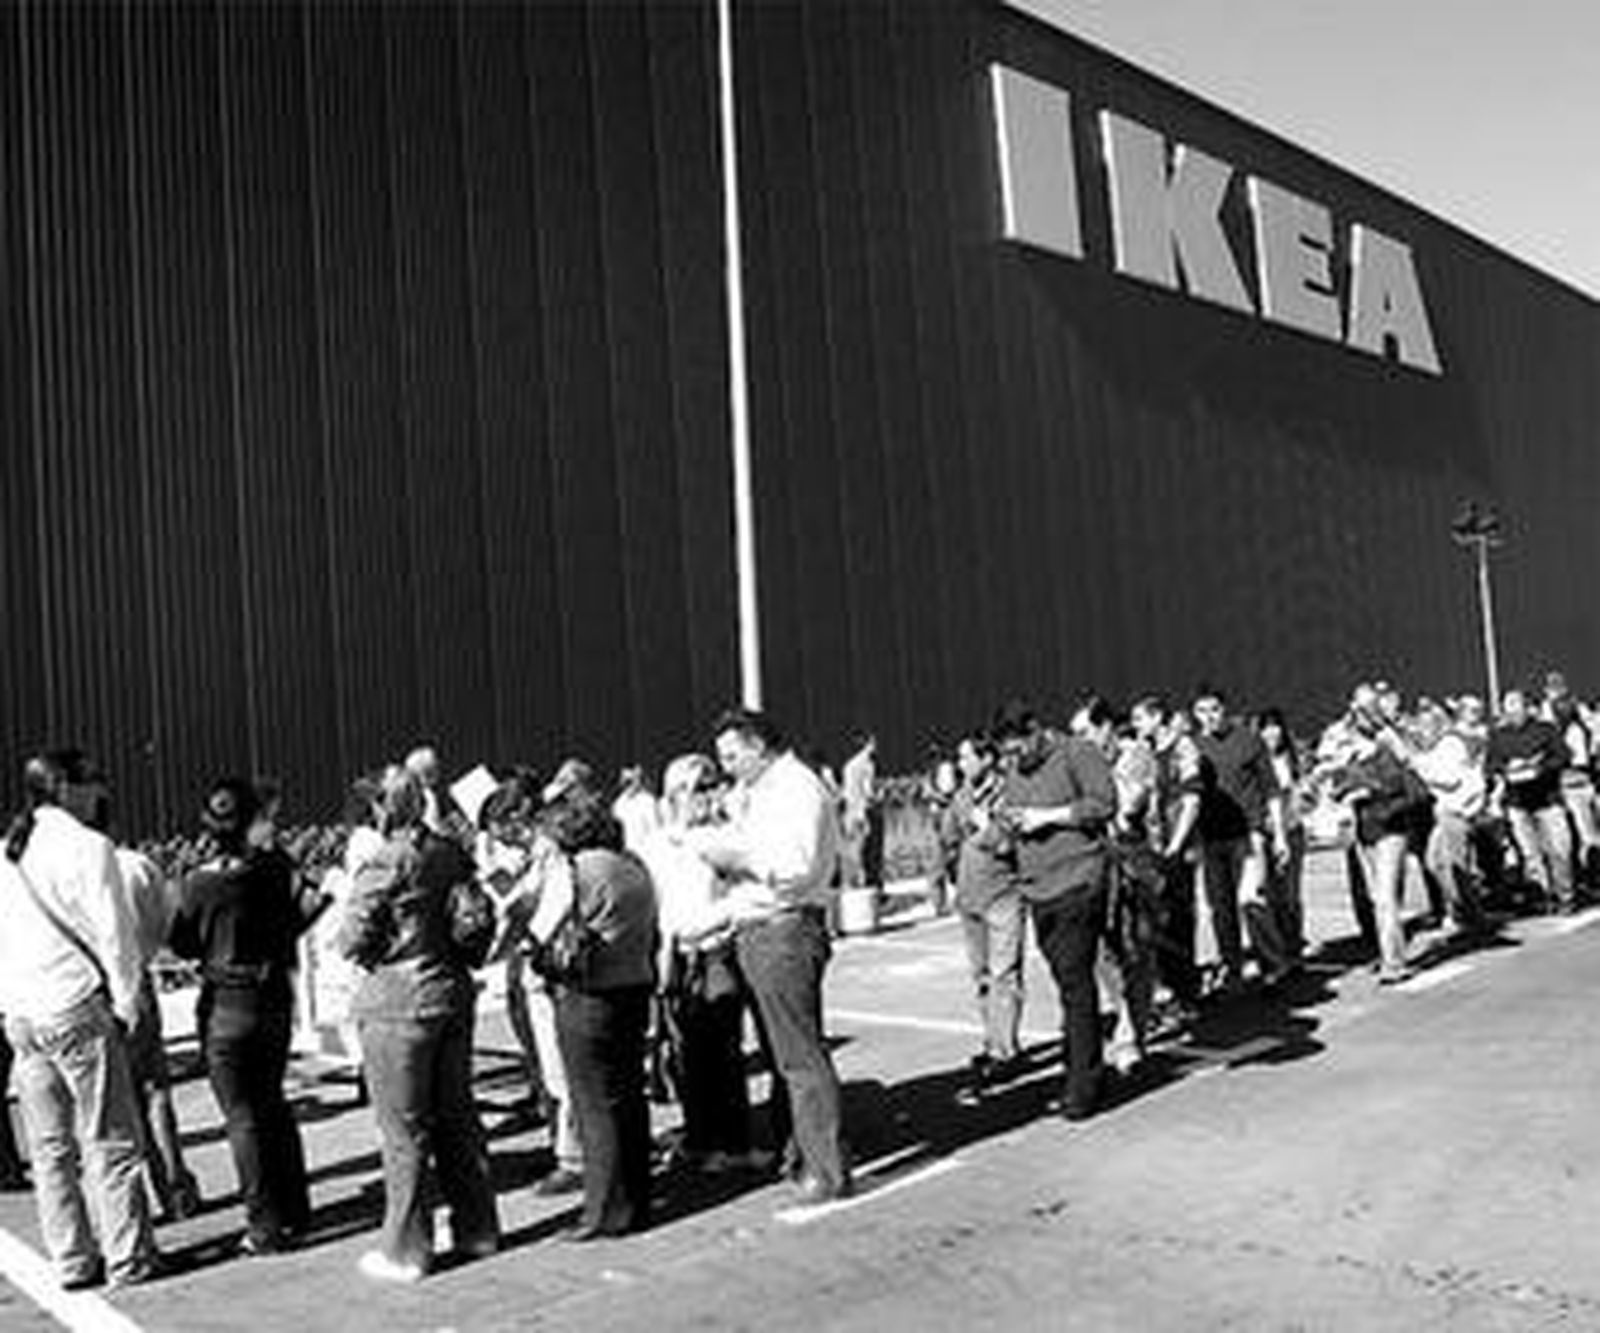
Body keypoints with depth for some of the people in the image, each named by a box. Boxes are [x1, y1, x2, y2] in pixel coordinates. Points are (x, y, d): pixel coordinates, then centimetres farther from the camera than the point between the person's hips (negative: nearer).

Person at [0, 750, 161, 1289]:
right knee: (110, 1142, 2)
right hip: (76, 1008, -6)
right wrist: (127, 1004, -2)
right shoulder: (86, 846, -11)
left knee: (50, 1147, 12)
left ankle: (72, 1262, 18)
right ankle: (128, 1259, 7)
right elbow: (113, 934, -11)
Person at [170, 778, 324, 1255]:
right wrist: (314, 903, 20)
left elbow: (184, 946, -2)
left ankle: (266, 1226, 8)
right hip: (274, 998, 4)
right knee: (272, 1104, 19)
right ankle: (295, 1211, 26)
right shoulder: (276, 867, -8)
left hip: (226, 1005, -4)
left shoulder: (200, 883, -15)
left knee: (241, 1115, 5)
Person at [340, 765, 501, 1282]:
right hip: (453, 993, 6)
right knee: (457, 1114, 17)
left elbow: (354, 942, -15)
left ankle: (404, 1250, 14)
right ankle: (477, 1229, 27)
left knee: (404, 1129, 4)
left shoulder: (384, 864, -16)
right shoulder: (452, 854, 1)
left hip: (398, 1003, -6)